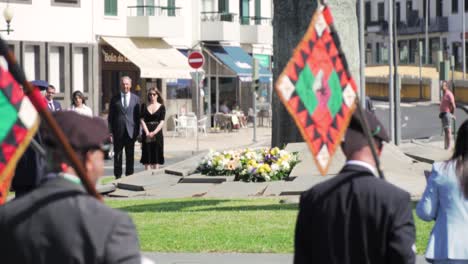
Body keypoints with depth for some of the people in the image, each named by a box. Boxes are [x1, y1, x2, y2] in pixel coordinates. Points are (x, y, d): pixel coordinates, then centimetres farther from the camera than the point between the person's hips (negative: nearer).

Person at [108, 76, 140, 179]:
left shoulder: (136, 99, 7)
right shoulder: (115, 99, 5)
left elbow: (138, 116, 7)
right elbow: (110, 116, 5)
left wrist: (137, 131, 0)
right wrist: (110, 131, -3)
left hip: (130, 132, 0)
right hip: (118, 132, 0)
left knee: (130, 156, 4)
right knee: (117, 156, 3)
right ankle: (118, 176, 10)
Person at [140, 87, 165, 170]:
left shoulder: (161, 107, 5)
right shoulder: (144, 106, 8)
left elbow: (162, 122, -2)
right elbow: (142, 120, 1)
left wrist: (154, 132, -15)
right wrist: (147, 132, -12)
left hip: (157, 133, -1)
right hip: (147, 134, 1)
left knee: (156, 157, -1)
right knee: (147, 157, -2)